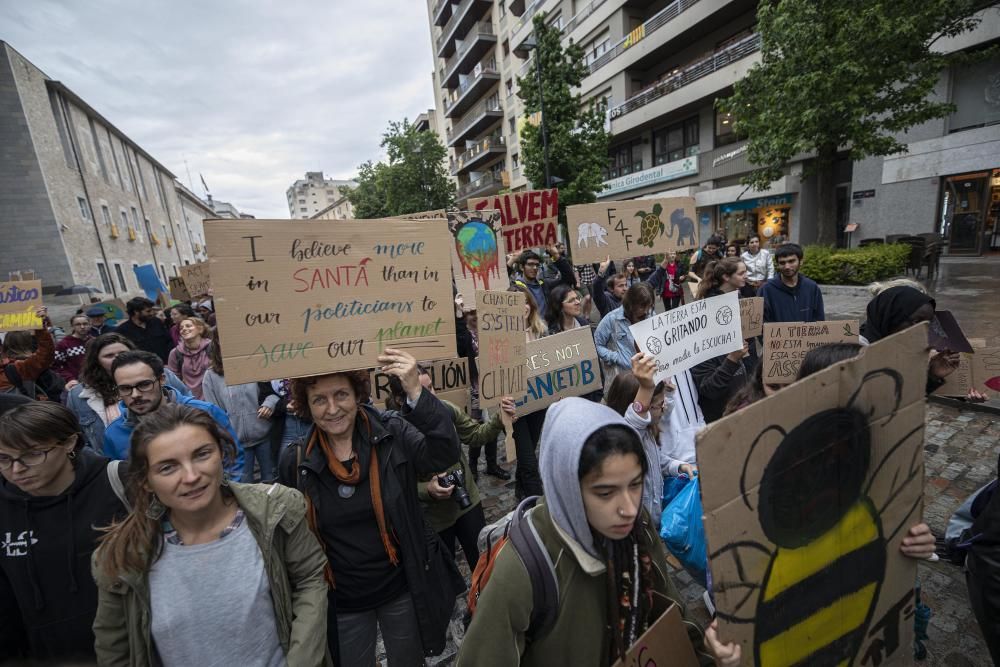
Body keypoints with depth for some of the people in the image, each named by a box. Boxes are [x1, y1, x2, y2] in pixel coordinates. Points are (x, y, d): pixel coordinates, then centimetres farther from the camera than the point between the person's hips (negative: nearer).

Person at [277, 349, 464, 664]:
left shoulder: (392, 433, -16)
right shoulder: (295, 461, -8)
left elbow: (444, 455, -33)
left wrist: (416, 392, -44)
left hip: (402, 590, -1)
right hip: (341, 602, 2)